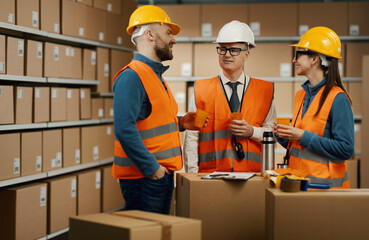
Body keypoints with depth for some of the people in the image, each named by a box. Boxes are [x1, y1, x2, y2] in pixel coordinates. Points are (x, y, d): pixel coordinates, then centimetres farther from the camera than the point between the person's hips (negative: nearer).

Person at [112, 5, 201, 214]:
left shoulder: (156, 76, 18)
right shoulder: (131, 76, -15)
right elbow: (125, 130, -25)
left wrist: (179, 123, 9)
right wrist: (152, 169, -22)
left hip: (162, 175, 10)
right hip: (143, 178, -10)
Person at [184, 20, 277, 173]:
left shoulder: (264, 91, 12)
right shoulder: (201, 90, 9)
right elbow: (192, 137, 5)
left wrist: (252, 131, -7)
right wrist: (193, 177, -2)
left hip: (251, 173, 1)